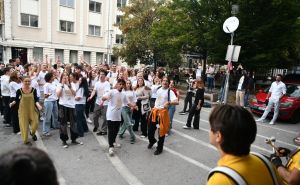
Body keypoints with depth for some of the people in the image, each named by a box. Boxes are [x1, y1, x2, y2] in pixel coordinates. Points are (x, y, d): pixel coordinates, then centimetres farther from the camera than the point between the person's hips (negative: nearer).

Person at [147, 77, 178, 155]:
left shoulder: (170, 92, -11)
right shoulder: (159, 90, 8)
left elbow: (176, 102, -24)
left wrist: (168, 103, -38)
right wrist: (154, 107, 16)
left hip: (163, 112, -5)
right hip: (154, 111, 5)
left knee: (161, 131, 5)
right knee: (150, 129, 11)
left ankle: (159, 148, 23)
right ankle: (152, 140, 42)